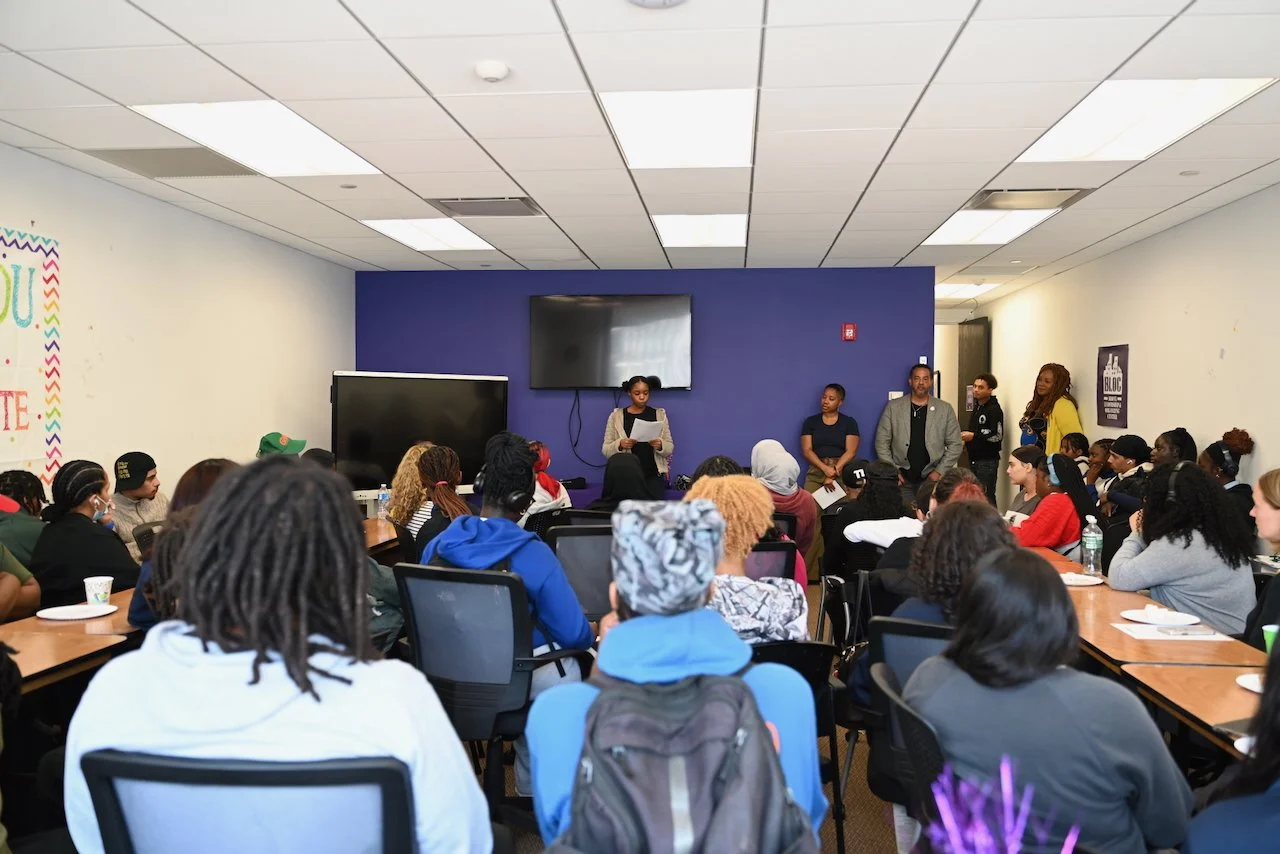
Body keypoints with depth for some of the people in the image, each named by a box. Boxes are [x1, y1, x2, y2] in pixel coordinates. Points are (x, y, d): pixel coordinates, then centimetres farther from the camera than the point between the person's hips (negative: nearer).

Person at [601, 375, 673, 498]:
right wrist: (619, 445, -17)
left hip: (654, 474, 1)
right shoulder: (616, 416, 6)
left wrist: (660, 445, -14)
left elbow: (670, 448, 8)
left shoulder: (659, 414, 9)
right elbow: (606, 450, 3)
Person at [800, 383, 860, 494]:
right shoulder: (810, 421, 11)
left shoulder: (849, 422, 8)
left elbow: (851, 451, -1)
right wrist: (825, 469, -13)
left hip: (842, 470, -1)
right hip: (816, 471, 1)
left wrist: (834, 472, -13)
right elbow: (807, 450, 2)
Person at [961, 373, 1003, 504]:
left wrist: (974, 436, -17)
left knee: (987, 497, -9)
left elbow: (997, 435, -18)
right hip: (974, 459, 9)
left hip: (988, 460, -8)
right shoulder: (976, 407, 16)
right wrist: (966, 437, 10)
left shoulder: (994, 409, -11)